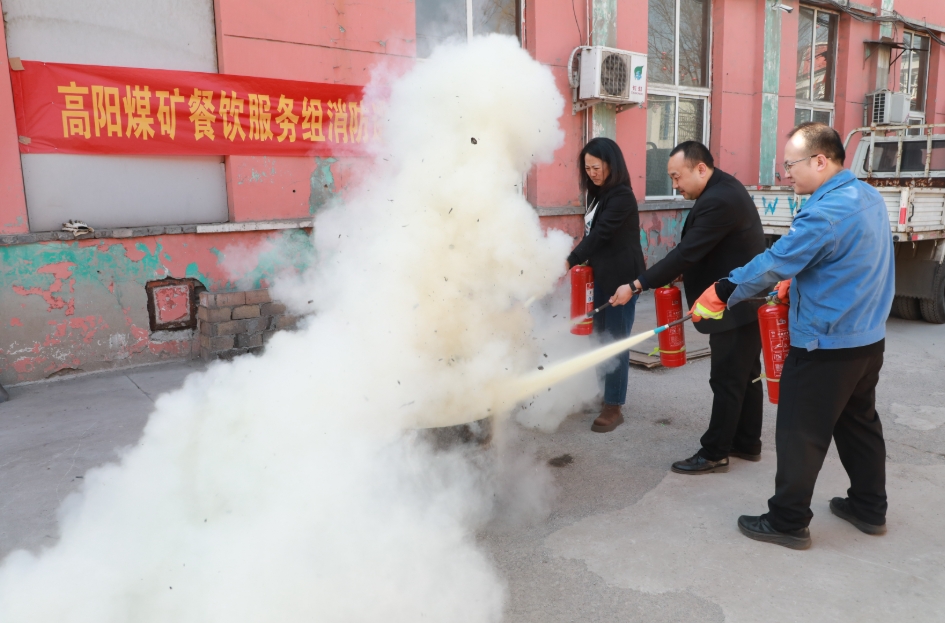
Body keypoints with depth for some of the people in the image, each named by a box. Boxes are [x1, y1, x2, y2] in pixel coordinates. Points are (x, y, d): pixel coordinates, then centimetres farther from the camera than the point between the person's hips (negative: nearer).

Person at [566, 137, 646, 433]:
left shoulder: (622, 196, -14)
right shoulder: (598, 195, 14)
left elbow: (600, 234, -22)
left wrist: (569, 262, -26)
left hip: (621, 277, -9)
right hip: (601, 275, 9)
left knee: (616, 340, -3)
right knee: (602, 337, 14)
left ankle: (614, 407, 5)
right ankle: (602, 395, 26)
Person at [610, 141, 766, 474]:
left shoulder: (718, 201, -24)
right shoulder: (723, 187, 10)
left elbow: (686, 252, -28)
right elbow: (696, 249, 14)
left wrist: (635, 285, -25)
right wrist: (679, 275, 3)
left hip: (735, 306, -11)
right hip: (746, 300, 11)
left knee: (727, 381, -3)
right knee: (746, 375, 16)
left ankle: (714, 453, 7)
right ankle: (747, 443, 28)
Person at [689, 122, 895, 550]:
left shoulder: (827, 212, -24)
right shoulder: (867, 197, 8)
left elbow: (775, 262, -23)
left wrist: (718, 296, -15)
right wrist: (795, 284, 6)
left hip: (826, 346, -10)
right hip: (868, 338, 10)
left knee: (800, 434, 2)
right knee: (859, 422, 21)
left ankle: (788, 522, 13)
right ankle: (870, 508, 36)